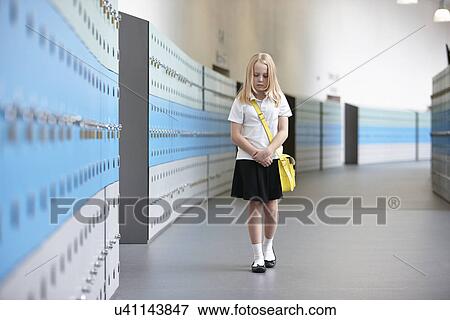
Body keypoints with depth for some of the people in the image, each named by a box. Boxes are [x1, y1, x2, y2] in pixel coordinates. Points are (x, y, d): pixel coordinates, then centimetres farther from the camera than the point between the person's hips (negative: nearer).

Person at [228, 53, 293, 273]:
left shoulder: (278, 99, 5)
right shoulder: (241, 101, -1)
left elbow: (283, 131, 1)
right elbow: (236, 136, -4)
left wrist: (269, 150, -16)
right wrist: (256, 154, -13)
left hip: (272, 160, 2)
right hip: (248, 160, -2)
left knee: (271, 206, 7)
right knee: (254, 207, -2)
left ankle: (268, 247, 30)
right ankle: (257, 257, 3)